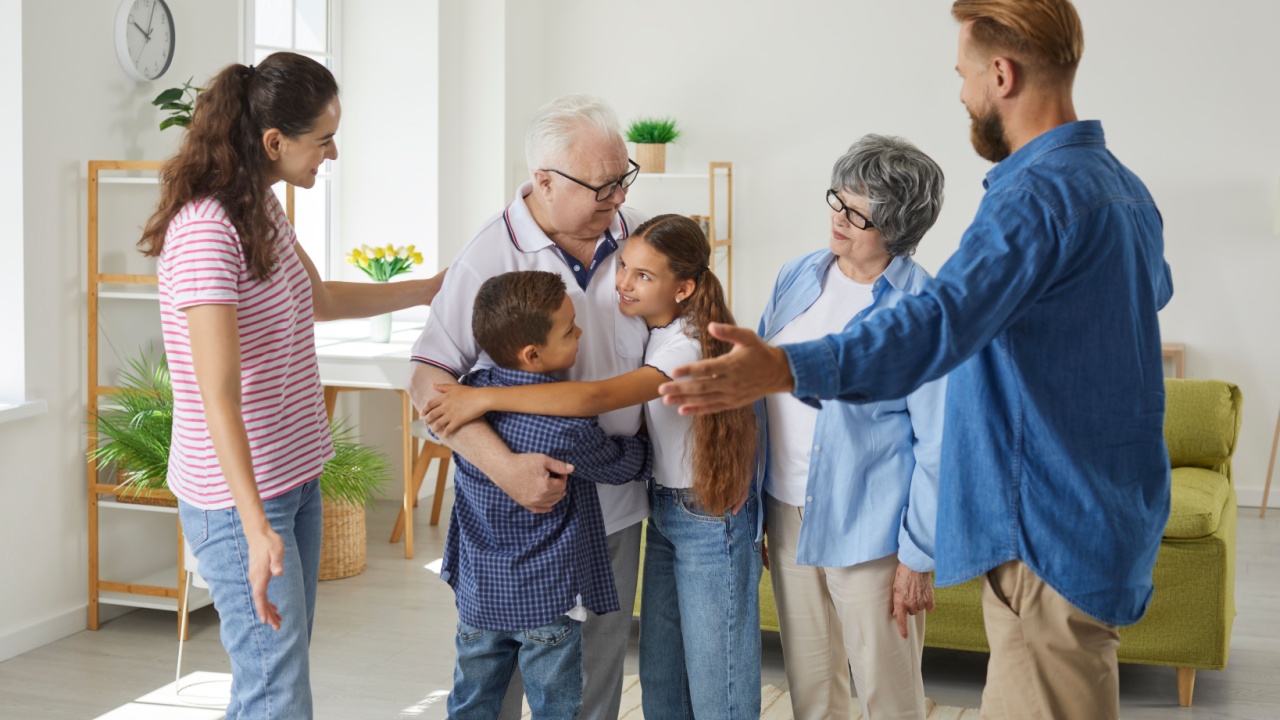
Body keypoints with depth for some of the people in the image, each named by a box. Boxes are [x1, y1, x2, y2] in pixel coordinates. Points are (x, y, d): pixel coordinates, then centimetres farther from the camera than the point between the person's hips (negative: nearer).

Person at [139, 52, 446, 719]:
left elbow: (321, 300, 28)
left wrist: (433, 287, 31)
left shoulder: (262, 208, 9)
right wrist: (256, 529, -35)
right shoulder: (206, 230, -22)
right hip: (237, 493, -9)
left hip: (293, 477, 9)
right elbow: (219, 394, -28)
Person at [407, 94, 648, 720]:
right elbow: (429, 381, -18)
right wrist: (503, 465, -29)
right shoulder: (490, 257, -15)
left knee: (601, 658, 16)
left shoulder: (635, 235, 1)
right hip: (521, 503, -4)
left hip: (616, 501, 4)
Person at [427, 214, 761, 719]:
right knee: (659, 678, 15)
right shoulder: (649, 332, 2)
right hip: (664, 509, 9)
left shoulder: (690, 347, -25)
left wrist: (484, 398, -38)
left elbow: (595, 398, -36)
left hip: (710, 520, -8)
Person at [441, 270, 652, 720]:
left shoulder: (469, 395, -8)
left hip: (478, 593, 5)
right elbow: (623, 465, -5)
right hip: (547, 600, -5)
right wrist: (649, 446, 14)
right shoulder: (568, 428, -24)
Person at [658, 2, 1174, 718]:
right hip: (1113, 517, 11)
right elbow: (1157, 287, 36)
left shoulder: (1039, 195, -20)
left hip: (1051, 533, -10)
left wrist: (787, 368, -49)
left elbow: (940, 321, -36)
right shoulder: (1126, 187, 13)